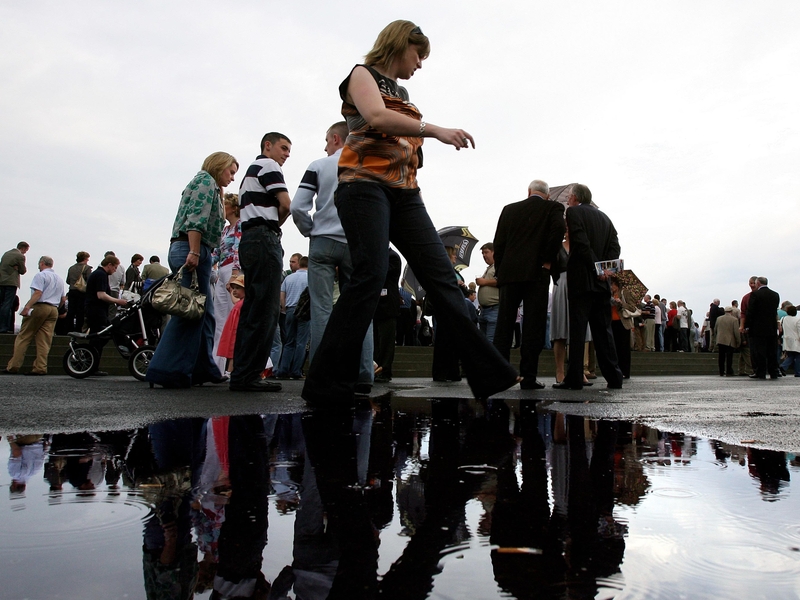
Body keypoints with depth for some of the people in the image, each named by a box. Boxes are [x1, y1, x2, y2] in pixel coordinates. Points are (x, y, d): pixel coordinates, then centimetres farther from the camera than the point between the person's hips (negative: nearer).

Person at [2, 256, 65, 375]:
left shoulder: (40, 275, -3)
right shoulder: (59, 279, 20)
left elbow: (38, 293, -17)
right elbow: (63, 299, 20)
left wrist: (27, 306, -21)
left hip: (40, 307, -6)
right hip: (54, 310, 6)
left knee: (23, 337, 0)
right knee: (44, 340, 2)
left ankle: (13, 366, 0)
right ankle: (40, 367, -6)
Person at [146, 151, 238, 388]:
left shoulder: (209, 185, 29)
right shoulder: (206, 180, 1)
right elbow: (196, 219, -15)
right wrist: (194, 253, -23)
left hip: (187, 251, 10)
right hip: (193, 250, -10)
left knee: (204, 313, 10)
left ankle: (204, 369, 14)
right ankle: (167, 370, -12)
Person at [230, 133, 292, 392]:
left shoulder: (250, 171, 30)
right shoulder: (268, 165, 0)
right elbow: (285, 204, -11)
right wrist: (275, 225, 6)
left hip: (248, 239, 10)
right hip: (264, 238, -10)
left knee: (252, 309, 9)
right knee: (265, 310, -12)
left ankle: (242, 373, 9)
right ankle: (248, 375, -15)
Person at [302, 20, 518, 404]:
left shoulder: (401, 94, 28)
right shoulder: (362, 74, 8)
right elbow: (376, 117, -15)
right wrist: (434, 130, -22)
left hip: (404, 193, 7)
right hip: (365, 184, -7)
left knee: (440, 274, -4)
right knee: (371, 274, -20)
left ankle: (488, 373, -7)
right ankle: (327, 383, -14)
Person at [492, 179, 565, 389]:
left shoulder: (509, 209, 15)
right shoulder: (553, 208, 8)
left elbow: (498, 242, 9)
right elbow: (558, 227, -13)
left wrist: (499, 271, 12)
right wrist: (548, 261, -6)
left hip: (509, 273, 3)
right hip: (536, 273, -2)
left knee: (504, 324, 5)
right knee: (533, 324, 0)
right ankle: (528, 377, -2)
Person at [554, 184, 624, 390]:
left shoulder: (573, 212, -1)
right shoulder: (605, 218, 19)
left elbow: (582, 243, -14)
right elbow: (615, 247, 9)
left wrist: (595, 267, -11)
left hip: (582, 280, -6)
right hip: (602, 281, 6)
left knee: (577, 329, -6)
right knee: (603, 329, 9)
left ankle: (574, 379, -7)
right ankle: (613, 377, 8)